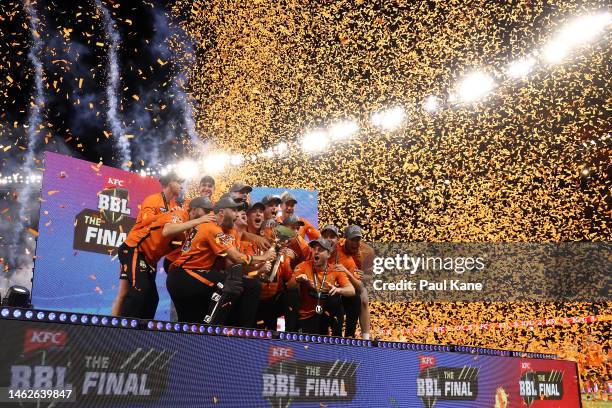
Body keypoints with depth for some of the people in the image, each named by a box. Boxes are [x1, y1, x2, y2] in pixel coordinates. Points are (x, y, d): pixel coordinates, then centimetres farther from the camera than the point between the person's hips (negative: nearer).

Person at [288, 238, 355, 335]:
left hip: (327, 313, 3)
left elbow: (351, 290, -12)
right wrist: (297, 280, -35)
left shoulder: (336, 270, -3)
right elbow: (289, 286, -13)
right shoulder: (304, 266, -5)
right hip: (307, 316, -3)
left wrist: (338, 290, -33)